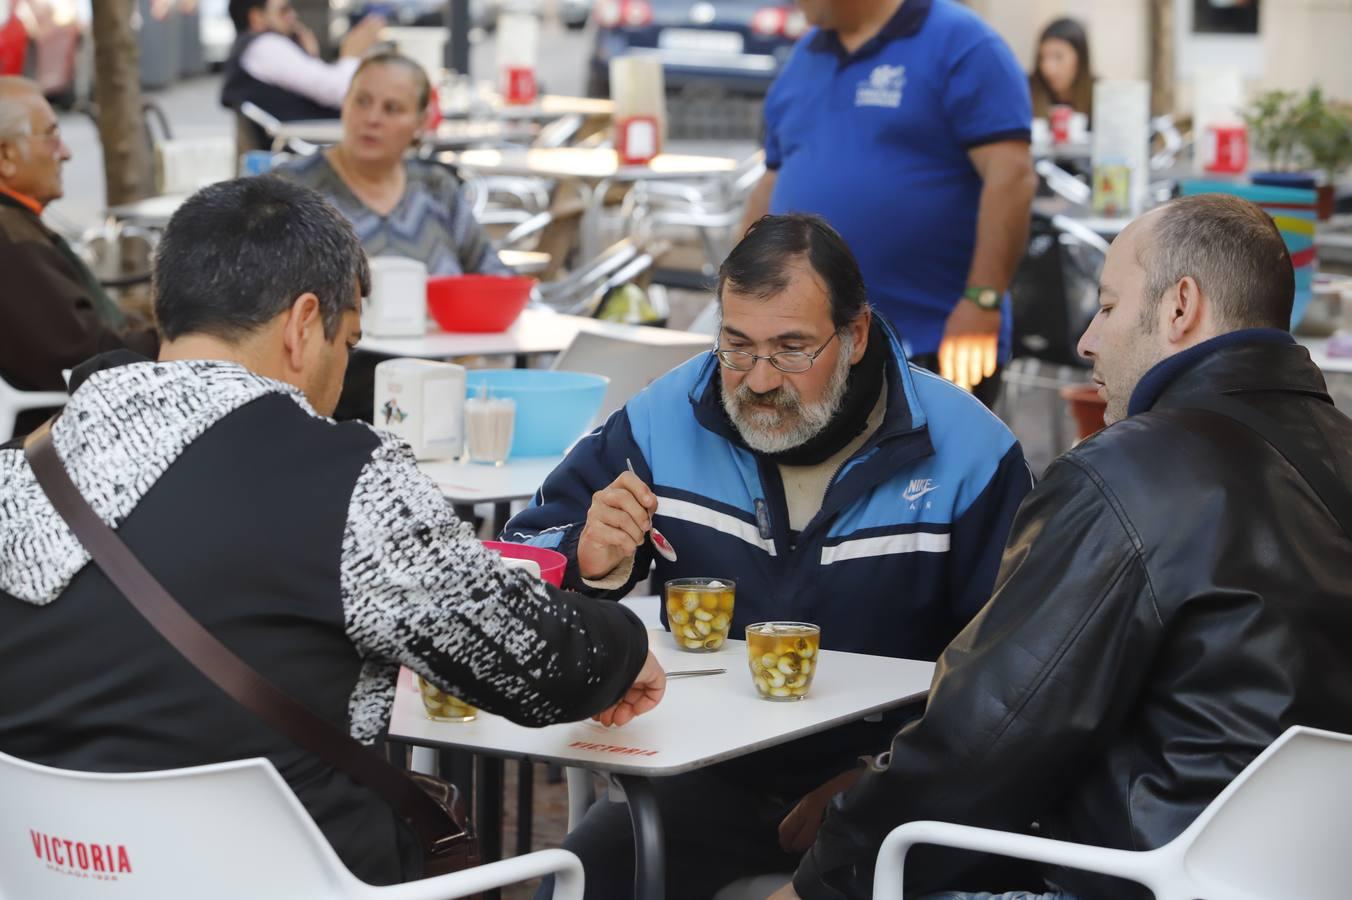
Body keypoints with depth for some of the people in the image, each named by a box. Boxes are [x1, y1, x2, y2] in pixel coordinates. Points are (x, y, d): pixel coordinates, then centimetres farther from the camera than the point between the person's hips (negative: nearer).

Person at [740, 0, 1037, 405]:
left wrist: (982, 300, -23)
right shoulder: (804, 57, 15)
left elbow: (1011, 175, -16)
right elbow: (774, 187, 21)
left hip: (932, 349, -7)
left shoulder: (958, 43, -8)